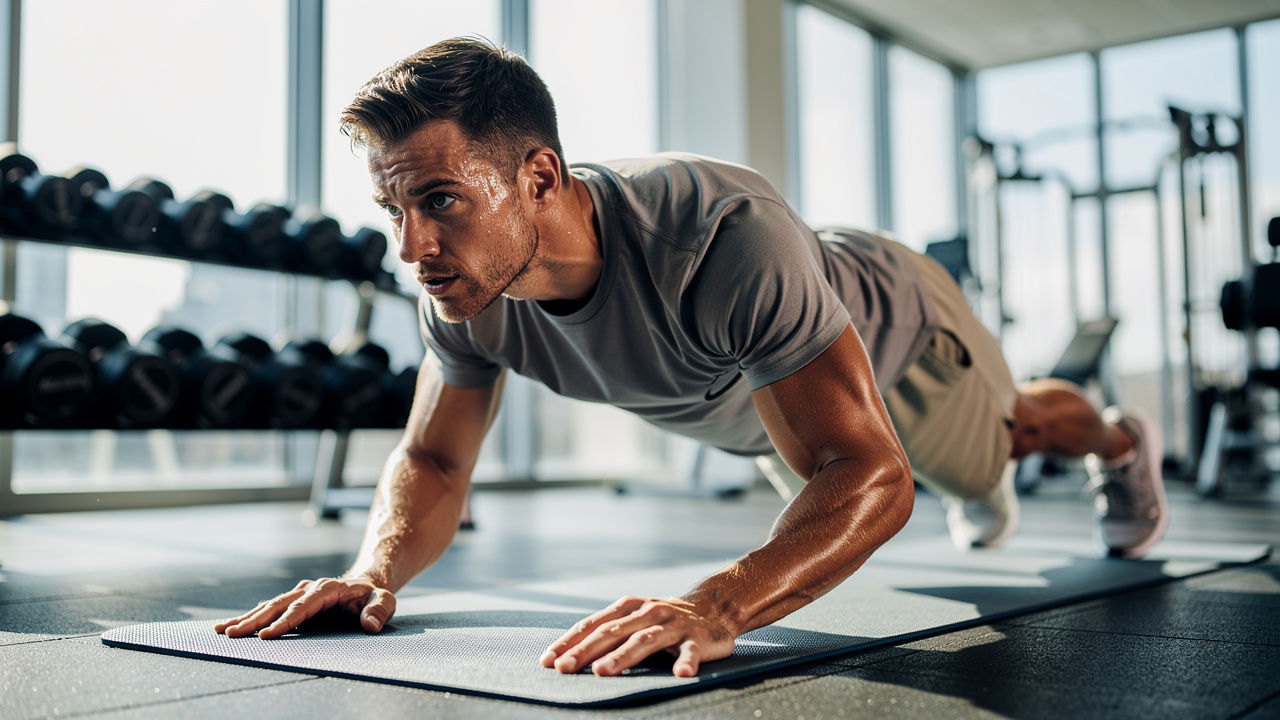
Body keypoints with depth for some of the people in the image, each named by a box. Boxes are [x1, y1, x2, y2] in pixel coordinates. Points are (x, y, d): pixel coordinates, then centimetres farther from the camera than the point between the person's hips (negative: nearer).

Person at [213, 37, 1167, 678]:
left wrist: (713, 605, -71)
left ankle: (1121, 441, 64)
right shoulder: (466, 292, -33)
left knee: (998, 443, 28)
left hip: (888, 328, -5)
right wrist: (376, 572, -41)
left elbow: (869, 476, -54)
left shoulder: (721, 234, -53)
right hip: (748, 396, 5)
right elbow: (433, 461, -19)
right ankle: (992, 502, 73)